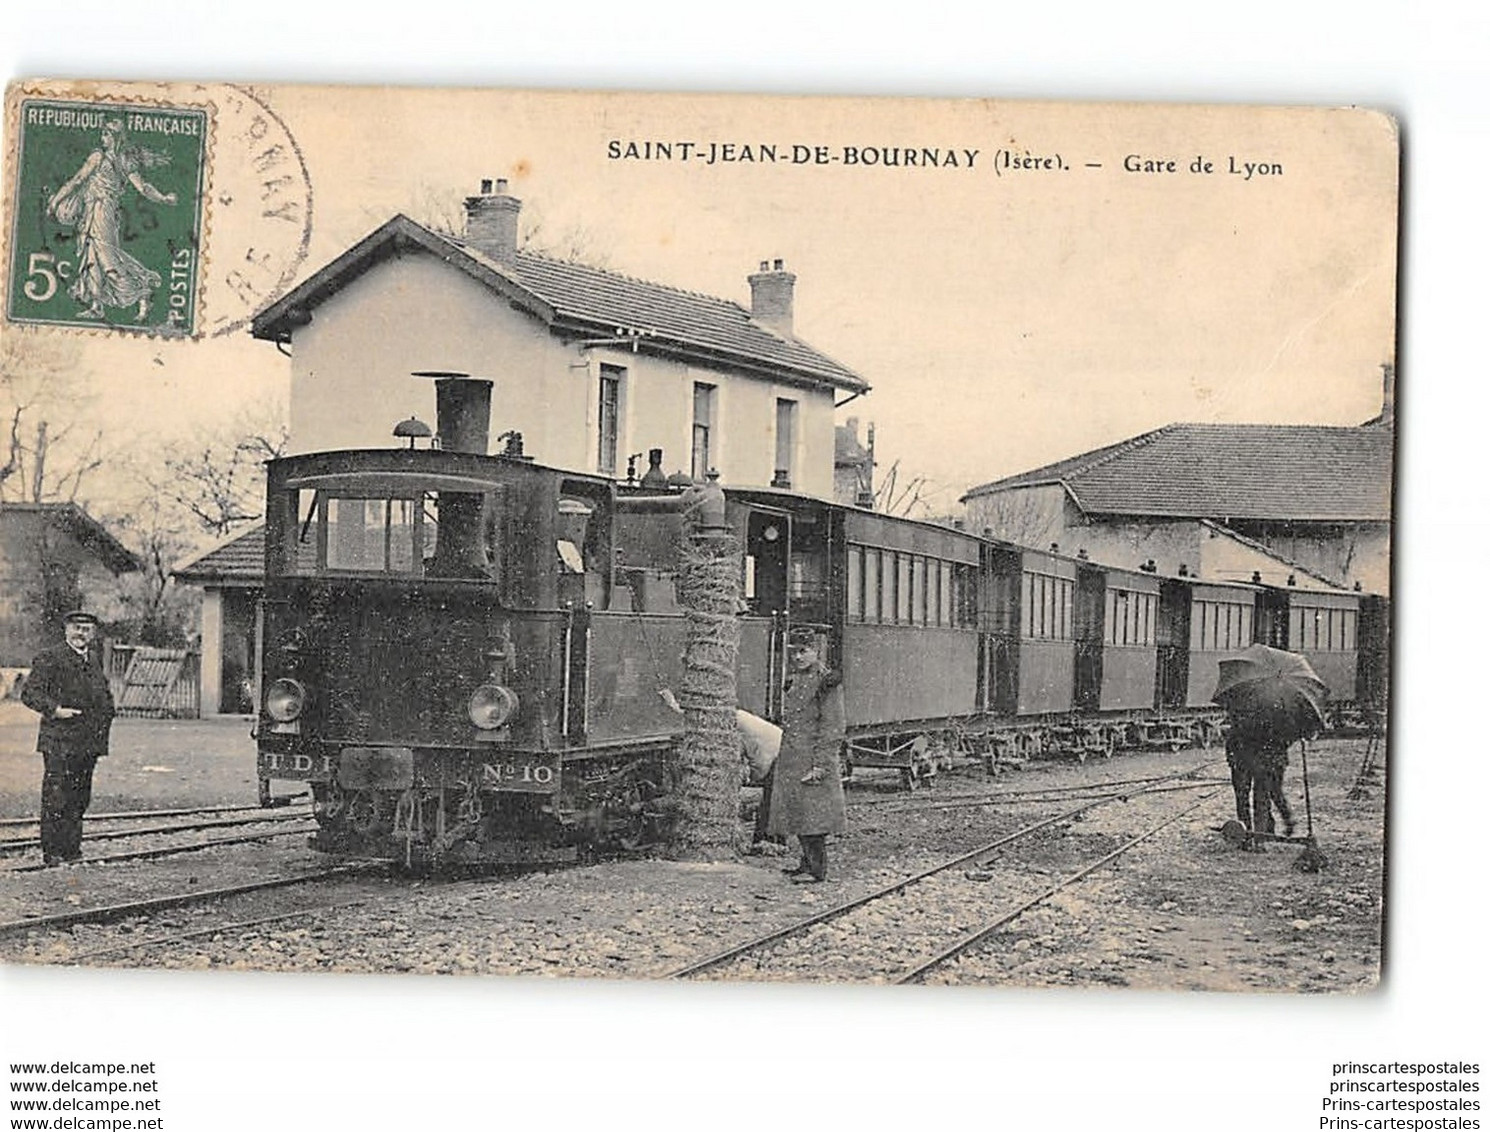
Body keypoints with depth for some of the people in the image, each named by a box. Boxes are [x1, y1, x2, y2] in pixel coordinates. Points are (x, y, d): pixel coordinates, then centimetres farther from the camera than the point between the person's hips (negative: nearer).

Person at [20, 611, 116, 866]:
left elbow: (105, 697, 30)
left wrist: (106, 717, 13)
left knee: (79, 799, 9)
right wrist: (55, 709, -20)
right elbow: (29, 693, -9)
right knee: (55, 799, -6)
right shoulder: (49, 659, -3)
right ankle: (51, 852, -1)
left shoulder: (96, 662, 18)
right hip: (59, 741, -6)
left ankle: (72, 849, 15)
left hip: (89, 742, 6)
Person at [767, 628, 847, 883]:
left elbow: (832, 729, -13)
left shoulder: (827, 683, -10)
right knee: (797, 812, 11)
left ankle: (817, 868, -3)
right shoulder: (794, 681, 15)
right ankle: (808, 862, 20)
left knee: (813, 814, -7)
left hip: (813, 757, -8)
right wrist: (783, 757, 18)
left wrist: (820, 764, -18)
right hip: (791, 757, 8)